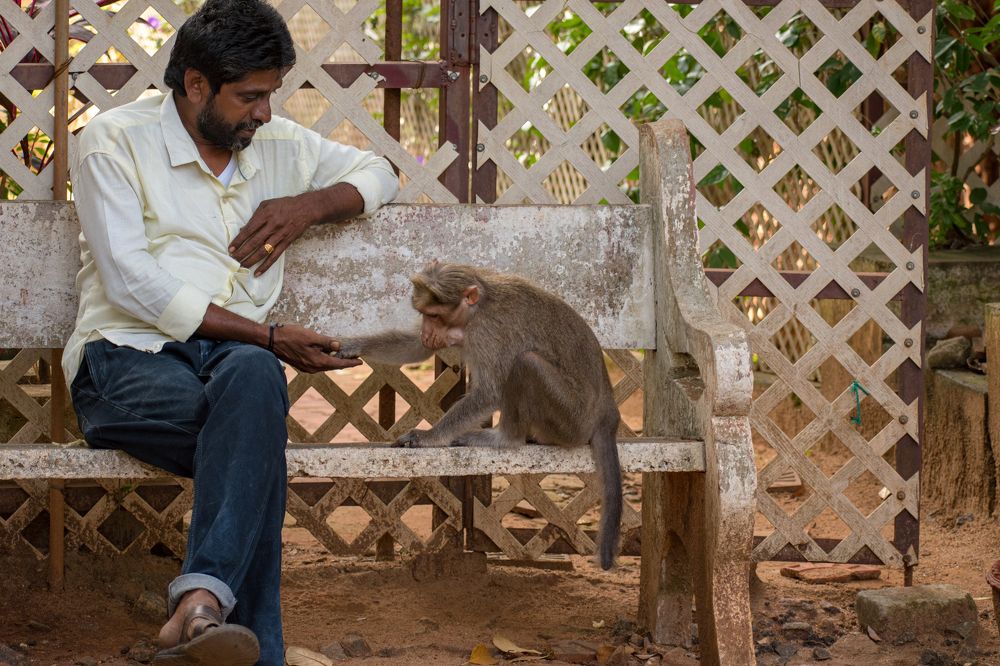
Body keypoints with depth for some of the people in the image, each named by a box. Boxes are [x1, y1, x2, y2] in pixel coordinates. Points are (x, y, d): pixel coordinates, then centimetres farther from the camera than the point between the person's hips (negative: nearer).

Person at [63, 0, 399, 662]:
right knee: (260, 435, -36)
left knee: (252, 375, -37)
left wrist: (308, 204, 7)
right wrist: (270, 335, -13)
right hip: (128, 358, -4)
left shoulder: (277, 143, 19)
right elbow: (132, 283, -10)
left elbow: (377, 173, 31)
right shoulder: (116, 141, 1)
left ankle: (201, 603, -50)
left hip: (236, 356, 4)